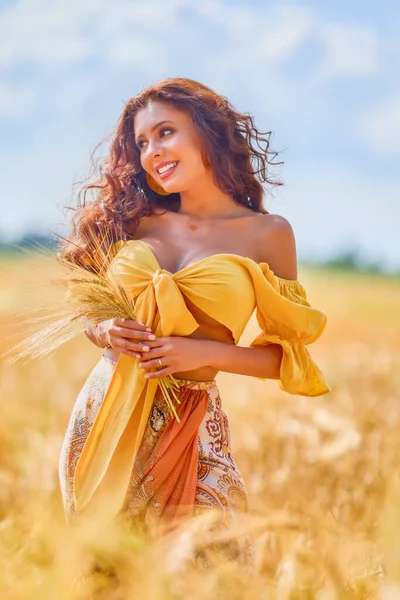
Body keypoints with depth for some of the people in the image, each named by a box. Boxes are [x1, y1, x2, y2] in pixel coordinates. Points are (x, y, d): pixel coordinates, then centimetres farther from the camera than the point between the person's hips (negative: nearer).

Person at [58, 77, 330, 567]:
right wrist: (108, 333, -9)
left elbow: (288, 356, -2)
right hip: (105, 413, 3)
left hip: (189, 426, -3)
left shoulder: (268, 233, -3)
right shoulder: (136, 221, 6)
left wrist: (206, 351, -16)